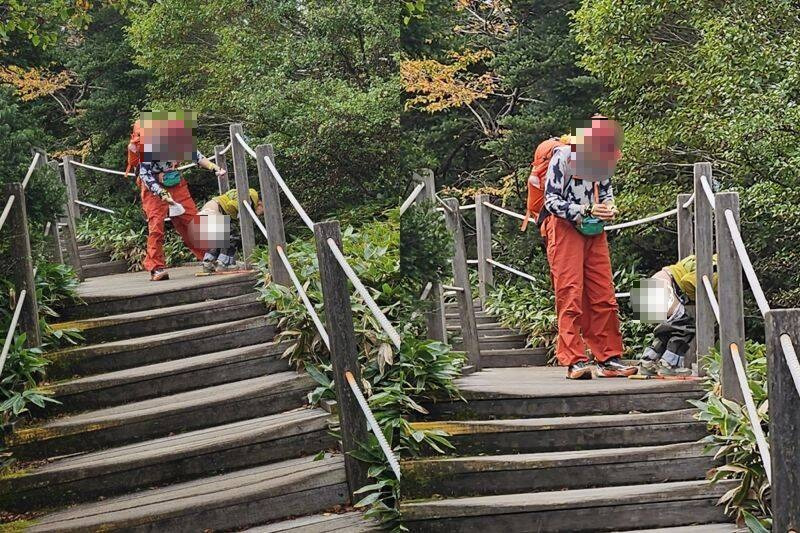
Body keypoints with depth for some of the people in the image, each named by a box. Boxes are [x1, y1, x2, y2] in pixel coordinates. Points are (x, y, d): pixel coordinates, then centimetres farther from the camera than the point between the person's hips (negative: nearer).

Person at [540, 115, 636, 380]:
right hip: (564, 227, -6)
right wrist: (587, 210, -21)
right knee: (570, 294, -10)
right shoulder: (563, 156, -11)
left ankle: (609, 359, 9)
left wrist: (609, 207, -2)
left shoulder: (601, 159, 9)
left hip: (594, 229, 6)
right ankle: (575, 361, -9)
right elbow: (552, 200, -12)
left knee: (604, 296, 3)